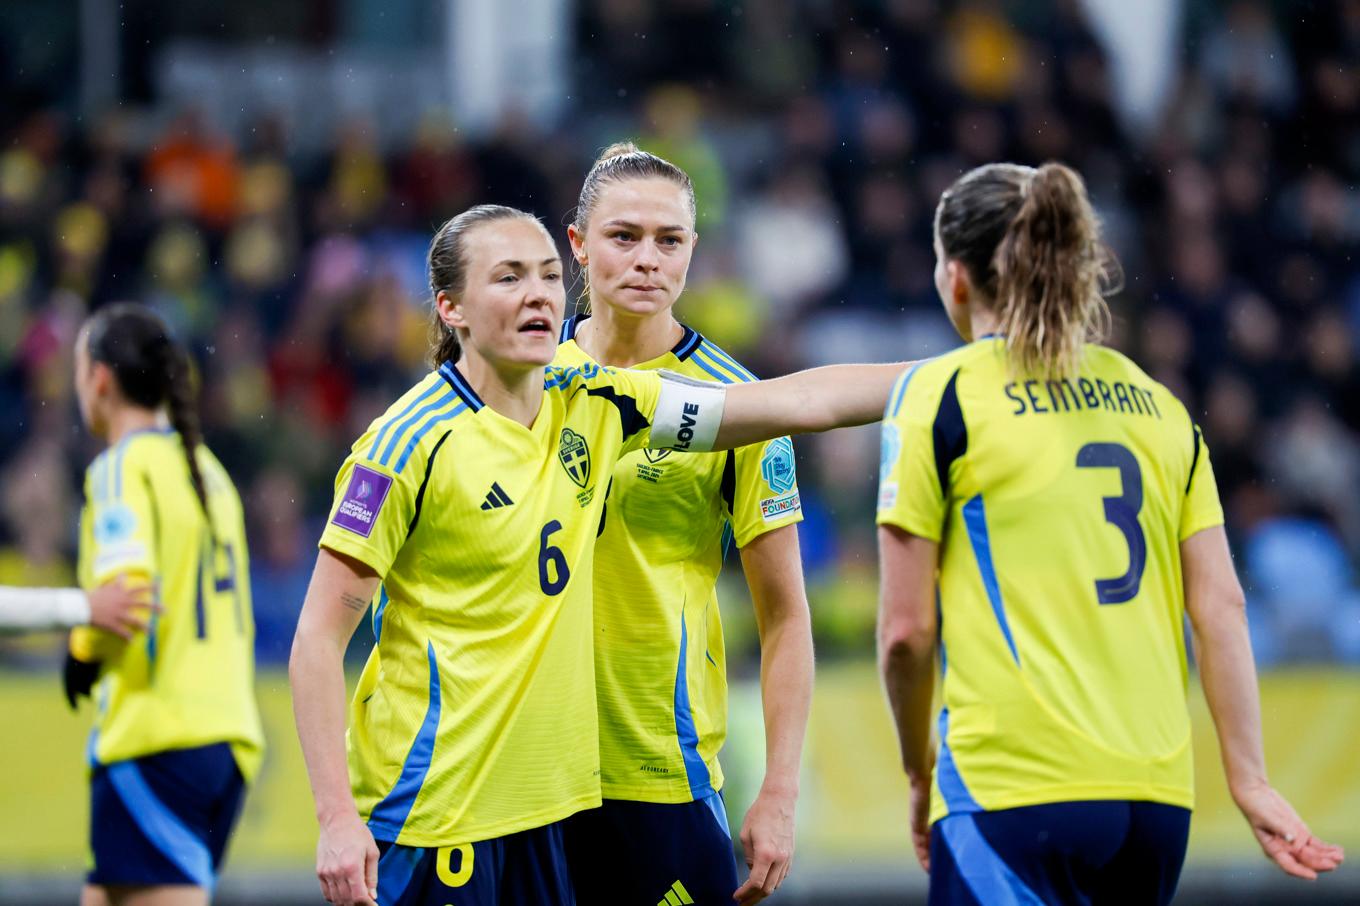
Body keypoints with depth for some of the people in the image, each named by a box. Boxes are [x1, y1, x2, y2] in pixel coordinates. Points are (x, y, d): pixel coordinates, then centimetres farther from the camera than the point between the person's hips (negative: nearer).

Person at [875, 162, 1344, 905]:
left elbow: (906, 629, -2)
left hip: (1015, 793, -6)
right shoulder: (1155, 401, 15)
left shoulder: (940, 395, 0)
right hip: (1158, 796, 6)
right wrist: (1249, 781, 10)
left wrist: (919, 770, 12)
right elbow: (1221, 607, 9)